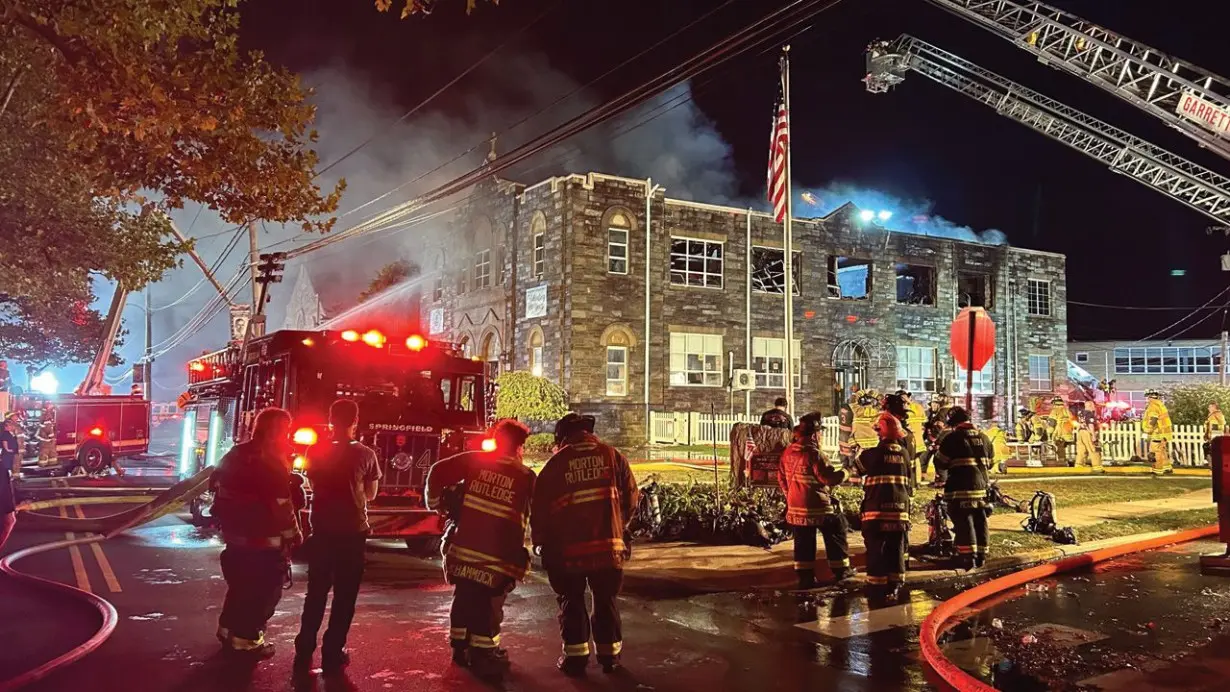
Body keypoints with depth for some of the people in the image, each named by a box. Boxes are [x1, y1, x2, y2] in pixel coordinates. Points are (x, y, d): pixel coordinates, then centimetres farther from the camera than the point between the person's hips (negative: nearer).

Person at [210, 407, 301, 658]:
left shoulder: (235, 455, 9)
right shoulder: (272, 462, -20)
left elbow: (218, 486, 18)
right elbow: (281, 506, -21)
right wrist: (293, 534, -11)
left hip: (237, 535, 9)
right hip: (265, 539, -9)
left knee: (240, 585, 23)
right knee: (265, 589, 2)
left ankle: (229, 629, 33)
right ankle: (246, 638, 7)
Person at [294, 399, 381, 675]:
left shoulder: (315, 451, -3)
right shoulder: (365, 454, -9)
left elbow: (314, 485, 11)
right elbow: (370, 494, 0)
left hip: (322, 530, 3)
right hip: (353, 532, -3)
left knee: (316, 593, 15)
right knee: (344, 596, 7)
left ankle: (304, 652, 17)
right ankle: (332, 654, 9)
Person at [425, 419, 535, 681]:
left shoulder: (475, 460, 1)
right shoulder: (526, 476, -1)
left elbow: (438, 471, 0)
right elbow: (535, 516, 9)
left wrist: (436, 502, 12)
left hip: (464, 546, 3)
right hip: (498, 554, -3)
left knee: (464, 597, 18)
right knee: (489, 603, 8)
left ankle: (460, 647, 28)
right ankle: (482, 654, 11)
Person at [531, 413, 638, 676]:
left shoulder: (556, 463, -1)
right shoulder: (611, 454, 3)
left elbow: (540, 505, 1)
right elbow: (631, 496, 4)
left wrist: (540, 542, 15)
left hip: (568, 546, -1)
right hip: (608, 544, 2)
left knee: (571, 601, 13)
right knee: (606, 600, 15)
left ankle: (576, 656, 15)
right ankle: (610, 655, 21)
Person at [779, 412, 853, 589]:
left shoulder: (788, 452, 4)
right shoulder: (814, 454, -20)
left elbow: (782, 477, 12)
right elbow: (829, 478, -18)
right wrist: (844, 472, -1)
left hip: (795, 507, 7)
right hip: (818, 507, -6)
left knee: (803, 542, 11)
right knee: (835, 534, 13)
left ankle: (805, 577, 12)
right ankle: (841, 569, 21)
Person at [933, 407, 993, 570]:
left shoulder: (952, 437, -10)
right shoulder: (983, 437, 10)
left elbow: (940, 463, -6)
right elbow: (989, 462, 19)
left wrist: (937, 450, 13)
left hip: (961, 486, -6)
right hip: (982, 484, 6)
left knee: (964, 520, -4)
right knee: (980, 520, 13)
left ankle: (968, 558, -7)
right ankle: (981, 556, 19)